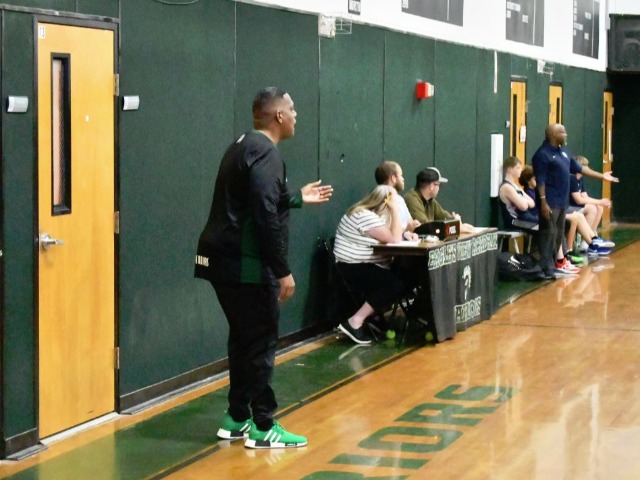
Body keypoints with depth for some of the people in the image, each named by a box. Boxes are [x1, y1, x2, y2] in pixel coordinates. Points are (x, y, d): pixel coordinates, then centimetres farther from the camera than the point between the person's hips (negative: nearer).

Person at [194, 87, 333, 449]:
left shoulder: (246, 146, 17)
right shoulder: (266, 153, -15)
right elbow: (264, 216, -23)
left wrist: (298, 198, 34)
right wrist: (283, 270, -21)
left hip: (226, 260, 10)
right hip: (247, 264, -10)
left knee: (244, 338, 16)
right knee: (262, 342, -4)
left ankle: (237, 419, 22)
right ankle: (264, 428, 0)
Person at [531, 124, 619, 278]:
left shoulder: (563, 151, 15)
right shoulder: (543, 154, -12)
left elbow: (579, 168, 21)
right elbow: (540, 180, -16)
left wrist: (601, 176, 21)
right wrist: (543, 201, -22)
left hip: (562, 201, 9)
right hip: (550, 202, -9)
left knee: (559, 234, 11)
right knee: (549, 234, -9)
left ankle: (553, 263, 18)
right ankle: (546, 268, -8)